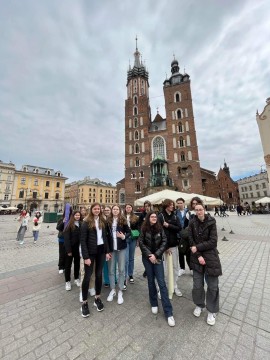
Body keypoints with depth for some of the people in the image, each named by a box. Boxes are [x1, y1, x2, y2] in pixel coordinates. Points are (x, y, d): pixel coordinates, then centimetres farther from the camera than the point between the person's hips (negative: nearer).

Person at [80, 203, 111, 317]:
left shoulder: (102, 221, 4)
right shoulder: (86, 222, -11)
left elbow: (105, 237, 8)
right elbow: (83, 240, -12)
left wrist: (107, 251, 5)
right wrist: (86, 256, -15)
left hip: (101, 250, 5)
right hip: (90, 252, -4)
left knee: (99, 274, 14)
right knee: (87, 276, 5)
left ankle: (97, 298, 33)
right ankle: (84, 303, 25)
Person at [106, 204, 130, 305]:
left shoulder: (123, 220, -5)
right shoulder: (108, 221, -2)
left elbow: (128, 232, 1)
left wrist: (124, 236, -19)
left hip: (121, 247, -1)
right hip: (111, 248, 2)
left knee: (121, 269, 8)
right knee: (111, 269, 13)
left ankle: (120, 292, 25)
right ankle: (112, 290, 33)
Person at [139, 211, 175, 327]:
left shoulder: (160, 228, -5)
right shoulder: (144, 229, -7)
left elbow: (164, 242, -7)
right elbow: (141, 243, -6)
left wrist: (156, 255, -13)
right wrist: (149, 255, -13)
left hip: (157, 257, 0)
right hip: (147, 258, 0)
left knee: (162, 283, -1)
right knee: (151, 281, 13)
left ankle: (168, 313, 9)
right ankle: (154, 304, 35)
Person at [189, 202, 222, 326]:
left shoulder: (211, 222, -11)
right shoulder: (192, 223, -6)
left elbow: (213, 242, -13)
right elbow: (191, 241, -5)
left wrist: (197, 247, -15)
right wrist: (198, 256, -12)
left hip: (211, 257, -1)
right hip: (197, 257, 1)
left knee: (213, 286, 8)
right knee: (197, 285, 9)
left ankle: (211, 311, 32)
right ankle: (199, 305, 37)